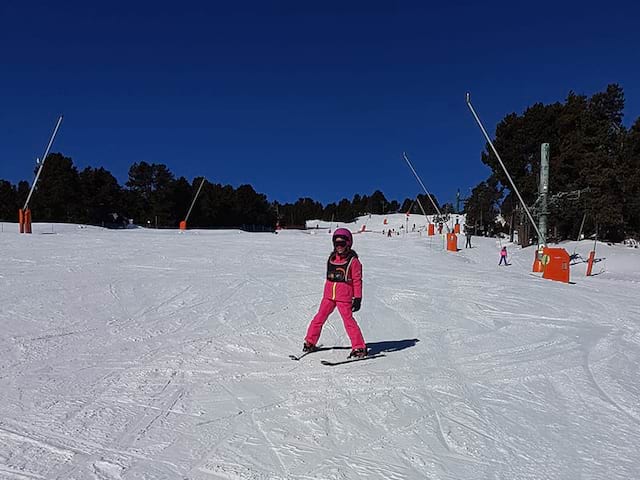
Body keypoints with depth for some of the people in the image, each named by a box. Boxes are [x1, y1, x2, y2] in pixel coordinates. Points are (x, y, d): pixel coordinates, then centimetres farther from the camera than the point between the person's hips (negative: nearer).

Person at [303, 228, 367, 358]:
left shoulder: (353, 260, -5)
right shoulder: (332, 258, 12)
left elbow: (357, 280, -4)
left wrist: (357, 298, -8)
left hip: (344, 296, -5)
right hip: (329, 295, 5)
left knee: (348, 320, -7)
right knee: (319, 318, 7)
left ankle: (359, 348, 0)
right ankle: (310, 342, 20)